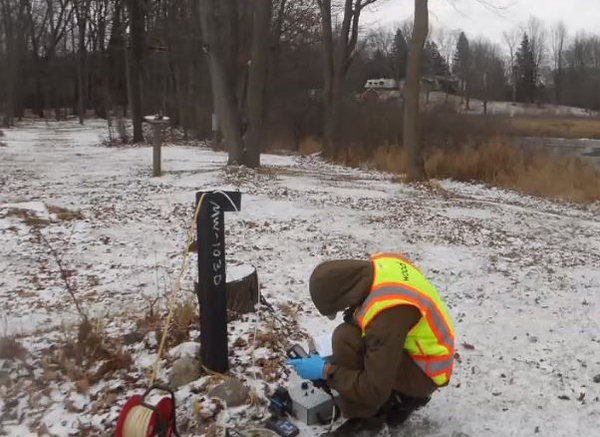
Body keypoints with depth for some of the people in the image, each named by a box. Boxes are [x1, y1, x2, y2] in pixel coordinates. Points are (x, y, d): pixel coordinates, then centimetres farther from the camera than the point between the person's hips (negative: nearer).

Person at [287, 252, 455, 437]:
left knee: (346, 339, -24)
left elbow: (374, 391, -28)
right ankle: (407, 396, 17)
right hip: (427, 351, 9)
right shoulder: (382, 262, -12)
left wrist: (326, 370, -19)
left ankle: (365, 421, -6)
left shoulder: (386, 312, -35)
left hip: (425, 371, -9)